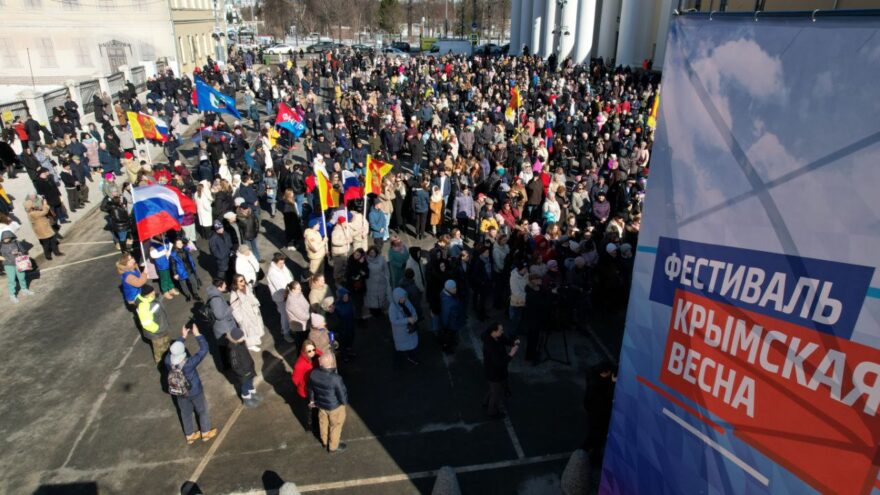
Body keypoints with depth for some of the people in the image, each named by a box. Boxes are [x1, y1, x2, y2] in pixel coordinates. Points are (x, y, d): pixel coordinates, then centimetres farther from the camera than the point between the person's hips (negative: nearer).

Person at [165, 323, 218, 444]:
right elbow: (204, 349, -32)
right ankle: (205, 433, 42)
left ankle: (190, 436, 47)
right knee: (202, 411, 23)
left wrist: (183, 337, -2)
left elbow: (173, 349, -4)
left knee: (185, 413, 26)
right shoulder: (189, 363, -39)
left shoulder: (168, 361, -25)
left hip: (180, 393, 5)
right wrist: (197, 334, -26)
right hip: (195, 392, -4)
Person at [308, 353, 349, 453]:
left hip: (320, 404, 5)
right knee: (335, 426, 21)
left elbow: (310, 389, -2)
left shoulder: (313, 374, -20)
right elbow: (342, 394, -24)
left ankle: (325, 442, 53)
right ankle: (333, 447, 42)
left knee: (323, 423, 30)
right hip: (335, 406, -5)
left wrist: (311, 400, 17)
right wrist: (345, 402, -2)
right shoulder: (336, 379, -38)